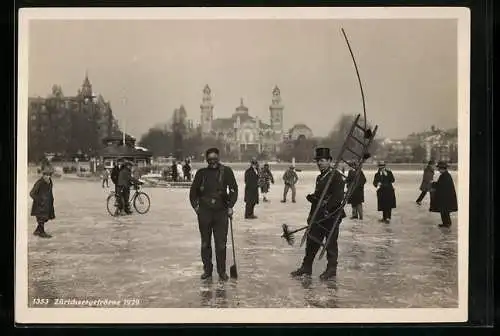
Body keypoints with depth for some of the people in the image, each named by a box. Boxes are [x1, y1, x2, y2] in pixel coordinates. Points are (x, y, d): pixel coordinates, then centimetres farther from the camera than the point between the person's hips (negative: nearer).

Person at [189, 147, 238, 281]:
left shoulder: (226, 171, 0)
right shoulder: (201, 173, 4)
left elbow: (233, 189, 2)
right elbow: (193, 190, 12)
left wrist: (230, 206, -5)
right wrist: (195, 205, 4)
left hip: (221, 212, -2)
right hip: (204, 212, 2)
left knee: (221, 243, 0)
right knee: (205, 243, 9)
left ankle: (222, 271, 12)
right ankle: (207, 269, 20)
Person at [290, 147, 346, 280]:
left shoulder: (336, 176, -10)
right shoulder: (319, 177, 17)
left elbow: (339, 196, -19)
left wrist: (326, 207, -25)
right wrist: (312, 197, 4)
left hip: (332, 216, -8)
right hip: (318, 215, 8)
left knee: (331, 243, 2)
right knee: (312, 241, 11)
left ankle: (331, 270, 12)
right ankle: (306, 267, 20)